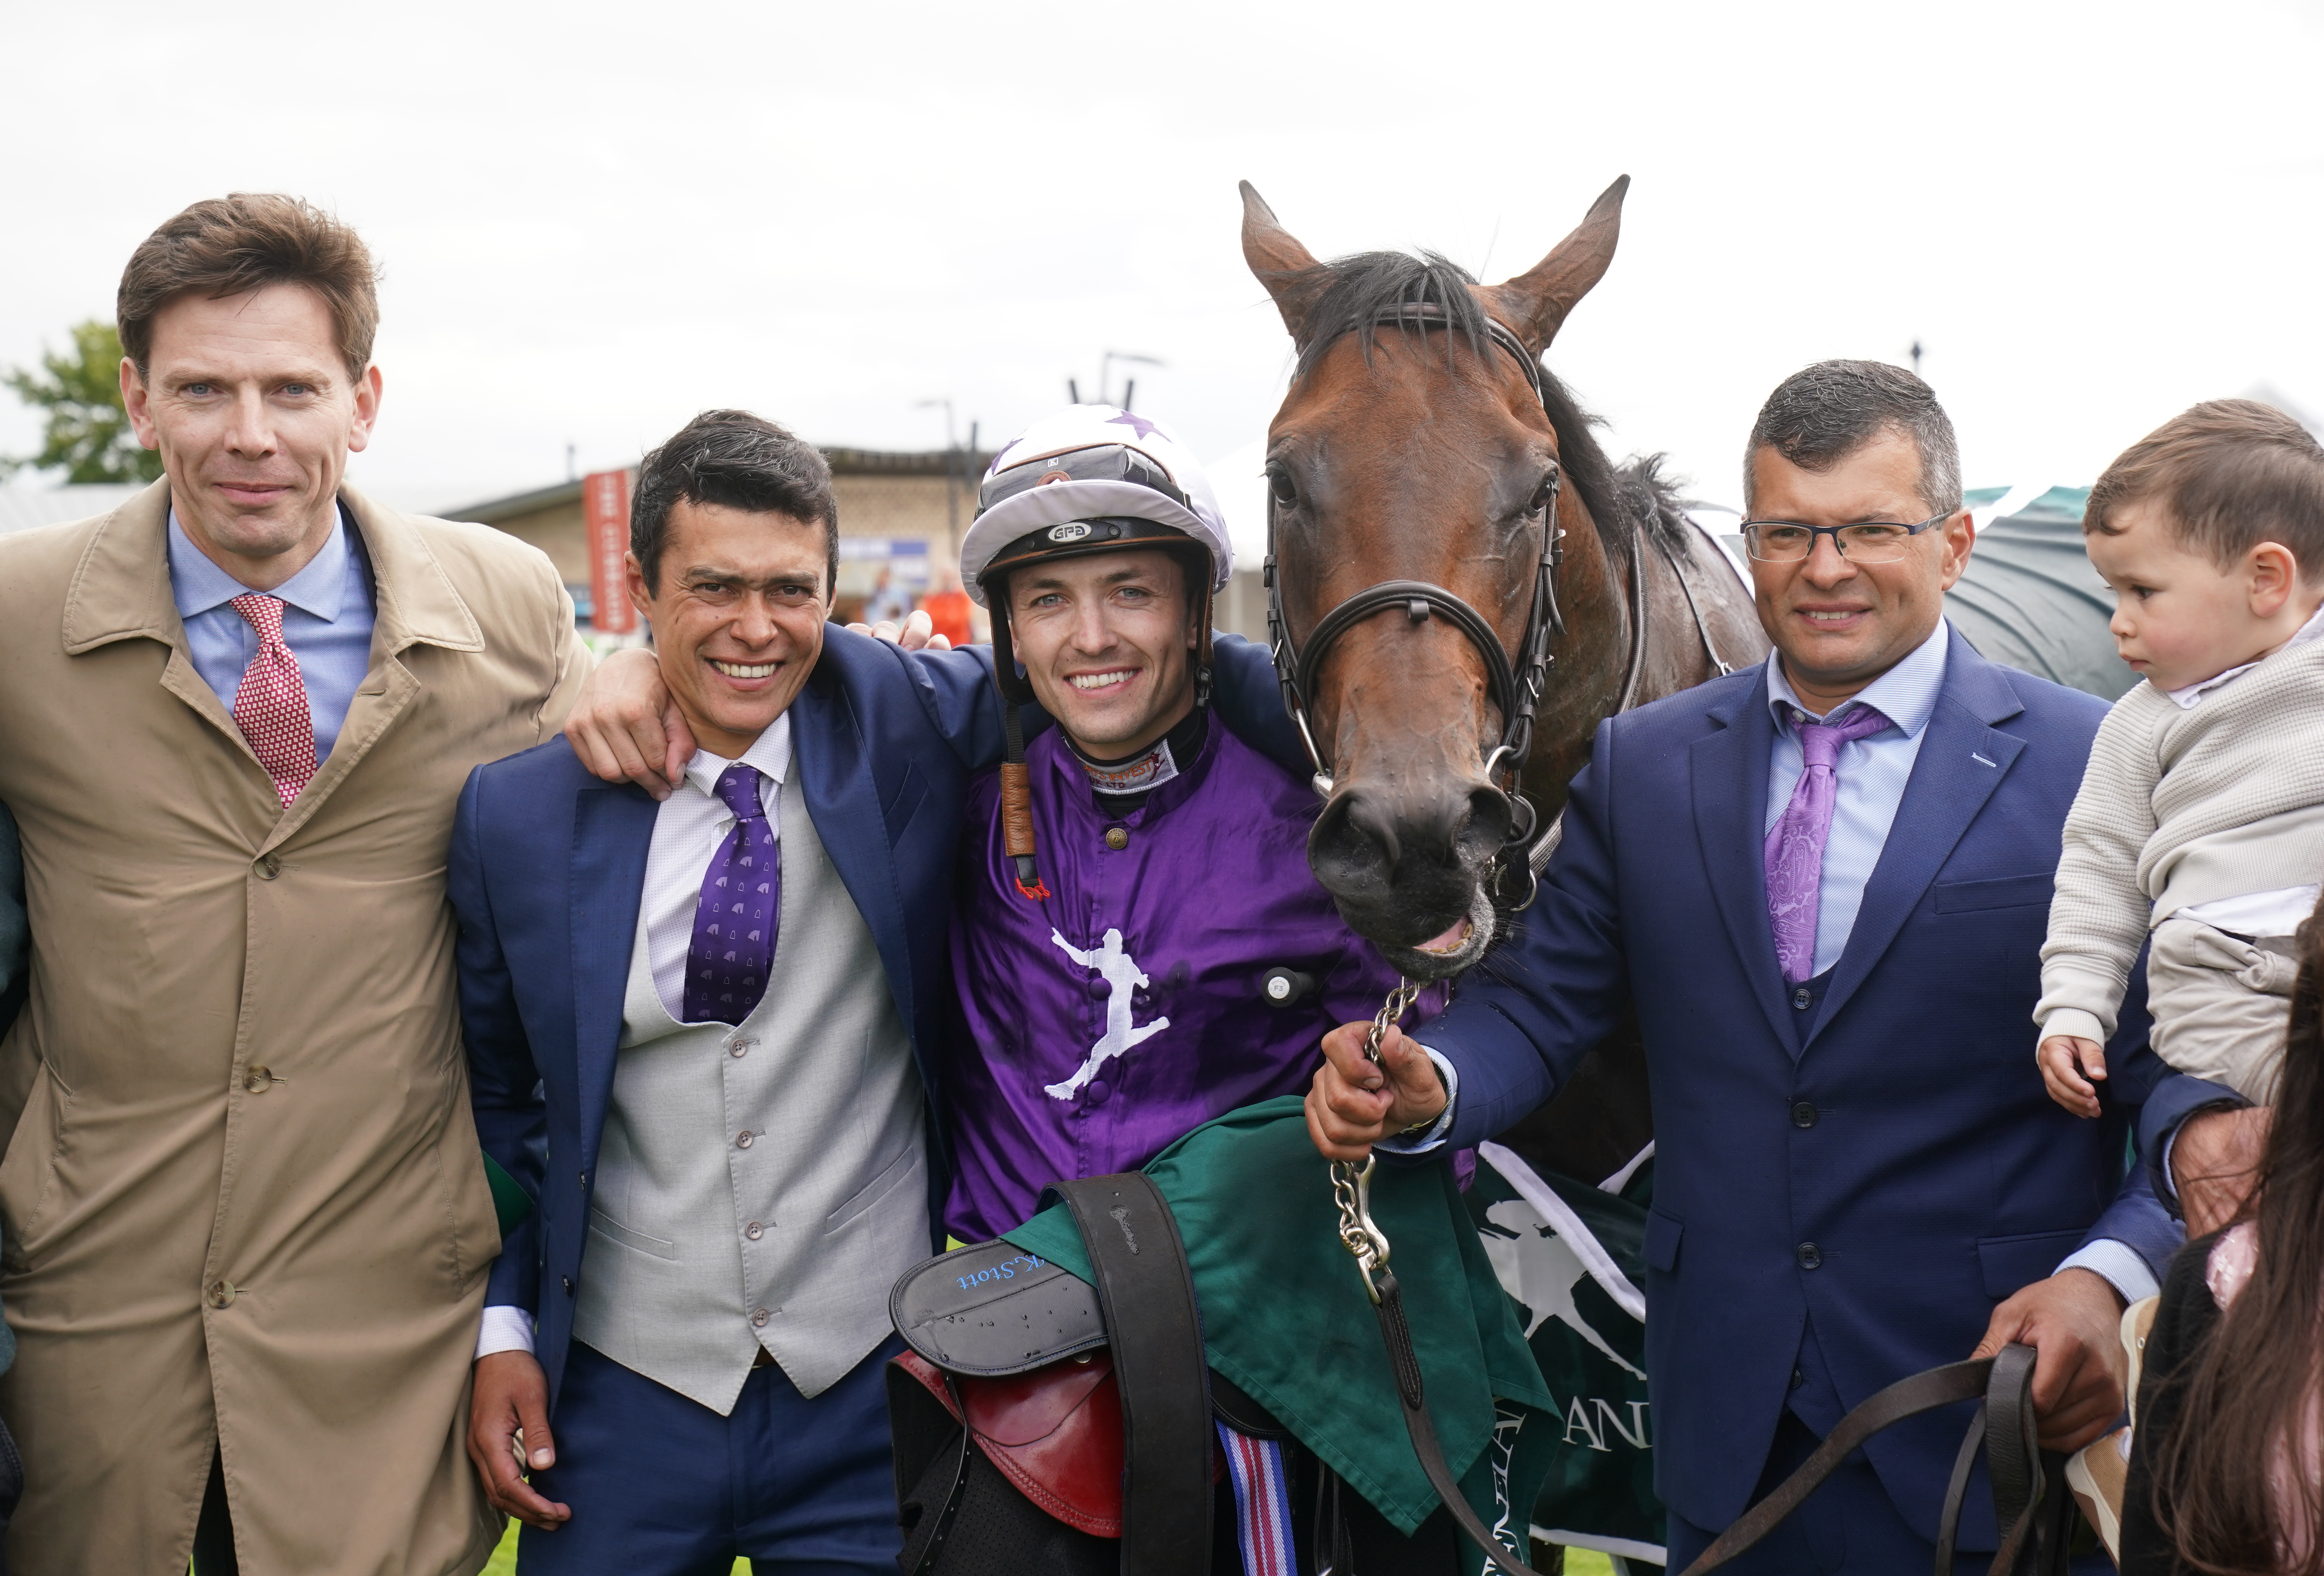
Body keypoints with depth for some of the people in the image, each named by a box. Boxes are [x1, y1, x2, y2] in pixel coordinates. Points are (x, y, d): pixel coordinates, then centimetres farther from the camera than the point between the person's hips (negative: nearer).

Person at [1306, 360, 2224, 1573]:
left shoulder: (2093, 769, -6)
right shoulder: (1641, 764, 5)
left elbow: (2193, 1073, -8)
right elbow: (1542, 1002, 5)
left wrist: (2109, 1275, -25)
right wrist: (1430, 1084, -17)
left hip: (1998, 1399, -2)